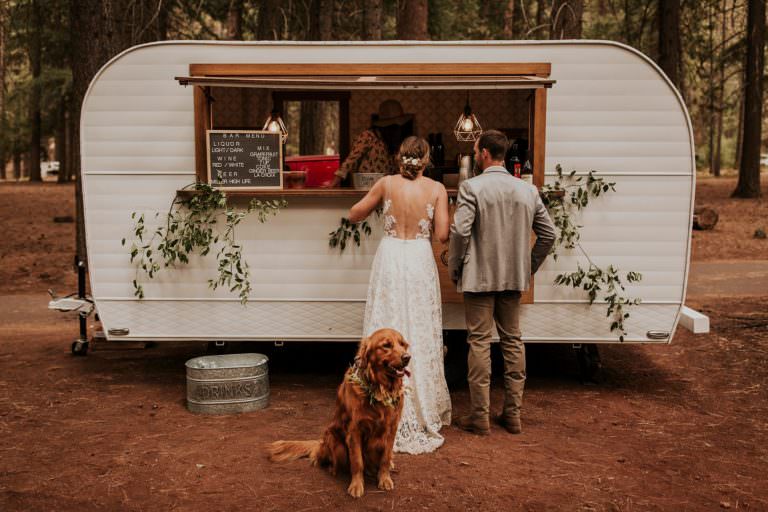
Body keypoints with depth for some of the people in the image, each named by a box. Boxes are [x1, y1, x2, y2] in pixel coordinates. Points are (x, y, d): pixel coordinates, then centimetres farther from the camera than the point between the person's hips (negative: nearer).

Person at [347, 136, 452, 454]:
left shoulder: (387, 184, 0)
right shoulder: (437, 189, -2)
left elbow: (354, 215, 7)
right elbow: (442, 235, -6)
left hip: (389, 261, 0)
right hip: (420, 263, 0)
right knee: (420, 338, 9)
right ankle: (424, 411, 19)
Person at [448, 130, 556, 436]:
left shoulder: (472, 187, -12)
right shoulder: (528, 190, 5)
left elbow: (460, 231, -19)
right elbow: (548, 233, 7)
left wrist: (454, 268, -5)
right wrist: (529, 266, 17)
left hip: (479, 277, -5)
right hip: (514, 278, 5)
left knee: (479, 343, 2)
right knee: (513, 342, 13)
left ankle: (480, 416, 7)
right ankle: (513, 414, 19)